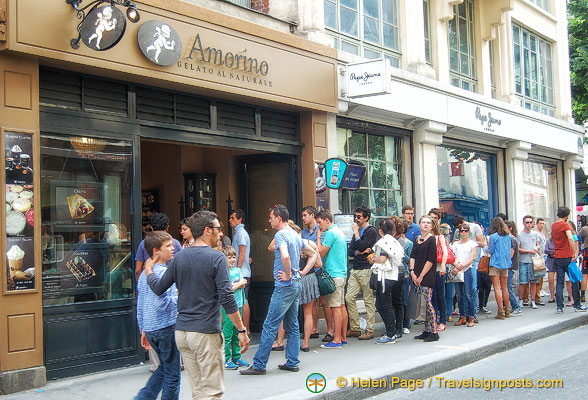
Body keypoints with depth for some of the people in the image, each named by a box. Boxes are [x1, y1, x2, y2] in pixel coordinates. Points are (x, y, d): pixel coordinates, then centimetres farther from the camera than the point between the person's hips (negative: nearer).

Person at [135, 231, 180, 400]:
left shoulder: (144, 274, 12)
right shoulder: (164, 272, -15)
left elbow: (140, 306, 17)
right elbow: (162, 303, -24)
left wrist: (143, 330, 22)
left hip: (149, 328, 9)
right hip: (166, 327, -9)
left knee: (164, 367, 22)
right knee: (172, 373, 3)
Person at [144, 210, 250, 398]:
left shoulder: (179, 257, 6)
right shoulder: (217, 258, -10)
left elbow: (158, 288, 11)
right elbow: (227, 298, -15)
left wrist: (148, 270, 31)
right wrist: (242, 330, -10)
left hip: (181, 331, 6)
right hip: (206, 333, -6)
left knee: (197, 391, 13)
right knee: (212, 392, 1)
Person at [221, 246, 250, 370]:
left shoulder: (237, 270, 14)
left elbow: (243, 284, 7)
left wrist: (234, 285, -10)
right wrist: (239, 284, -3)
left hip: (238, 305, 7)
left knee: (237, 333, 12)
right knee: (227, 334, -5)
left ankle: (236, 357, 19)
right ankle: (226, 360, 1)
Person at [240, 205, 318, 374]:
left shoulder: (280, 235, -14)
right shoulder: (295, 235, 14)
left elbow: (285, 256, -33)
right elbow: (313, 254, 23)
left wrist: (288, 275, -20)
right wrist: (302, 272, 13)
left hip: (285, 286, -9)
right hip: (296, 285, 9)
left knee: (270, 326, -6)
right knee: (292, 325, 13)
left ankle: (259, 365, -3)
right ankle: (292, 363, 16)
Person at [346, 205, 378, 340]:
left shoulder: (371, 231, -5)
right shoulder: (357, 230, 19)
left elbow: (361, 247, -17)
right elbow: (351, 251, 14)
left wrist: (356, 232, -9)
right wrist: (360, 252, -6)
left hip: (366, 270, -8)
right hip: (355, 269, 8)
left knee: (369, 300, -2)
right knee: (349, 298, 2)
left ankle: (370, 330, 3)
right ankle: (355, 328, 10)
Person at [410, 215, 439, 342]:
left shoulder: (432, 239, -4)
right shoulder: (417, 239, 16)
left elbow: (431, 260, -10)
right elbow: (412, 256, 13)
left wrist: (421, 276, -12)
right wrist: (412, 272, -2)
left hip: (427, 276, -6)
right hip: (417, 277, 6)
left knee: (428, 303, -10)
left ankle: (434, 333, -5)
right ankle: (427, 331, 15)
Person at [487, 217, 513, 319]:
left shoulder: (493, 236, -10)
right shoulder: (508, 236, 7)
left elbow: (490, 252, -6)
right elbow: (511, 250, 15)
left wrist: (488, 246, 10)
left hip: (495, 264, -6)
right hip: (505, 264, 6)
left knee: (497, 288, -4)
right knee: (505, 288, 14)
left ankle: (501, 312, -7)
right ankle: (507, 311, 20)